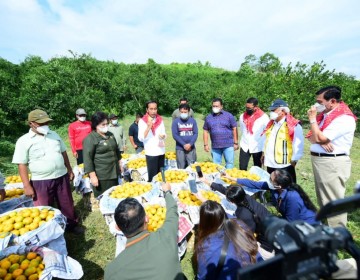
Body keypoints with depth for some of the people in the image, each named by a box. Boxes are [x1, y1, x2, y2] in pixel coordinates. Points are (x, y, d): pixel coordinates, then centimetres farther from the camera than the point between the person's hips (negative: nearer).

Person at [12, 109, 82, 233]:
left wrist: (69, 170, 12)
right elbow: (22, 164, -9)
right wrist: (27, 186, -11)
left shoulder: (54, 135, 4)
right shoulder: (24, 141, -9)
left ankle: (72, 224, 38)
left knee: (67, 204, 17)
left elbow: (63, 153, 12)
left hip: (62, 177, 4)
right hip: (41, 181, -4)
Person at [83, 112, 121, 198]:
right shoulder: (90, 139, -13)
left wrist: (120, 164, 19)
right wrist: (93, 176, -18)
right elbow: (88, 158, -16)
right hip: (101, 176, -7)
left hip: (114, 173, 7)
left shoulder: (110, 135, 10)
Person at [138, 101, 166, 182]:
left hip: (161, 151, 5)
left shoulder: (160, 119, 8)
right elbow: (141, 138, -12)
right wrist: (148, 127, -24)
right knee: (152, 175, -2)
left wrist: (163, 136, -8)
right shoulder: (142, 121, -6)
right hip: (151, 153, -4)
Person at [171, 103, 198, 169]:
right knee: (181, 168, 6)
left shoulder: (193, 121, 3)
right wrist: (184, 144, -13)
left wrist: (190, 144, -14)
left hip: (191, 148, 2)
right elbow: (175, 135, -7)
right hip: (180, 148, -1)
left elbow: (195, 134, 0)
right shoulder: (176, 121, -2)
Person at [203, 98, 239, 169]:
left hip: (228, 145, -2)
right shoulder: (208, 117, 9)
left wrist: (235, 143, -2)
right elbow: (206, 131, 10)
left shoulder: (229, 115, 2)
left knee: (229, 163, 1)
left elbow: (234, 129, 2)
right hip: (215, 146, 2)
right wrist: (205, 144, 5)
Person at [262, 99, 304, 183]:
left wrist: (294, 160, -13)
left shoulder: (294, 126, -12)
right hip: (270, 164, 7)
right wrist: (264, 153, 15)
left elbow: (298, 145, -14)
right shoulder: (271, 124, 12)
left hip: (284, 165, -7)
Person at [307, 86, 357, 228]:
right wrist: (321, 141, -15)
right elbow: (312, 137, 7)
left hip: (332, 163, -9)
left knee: (333, 201, -2)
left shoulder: (344, 118, -16)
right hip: (319, 160, 9)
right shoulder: (324, 114, 11)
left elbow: (320, 138, -22)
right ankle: (326, 229, 36)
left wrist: (312, 119, -12)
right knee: (324, 199, 20)